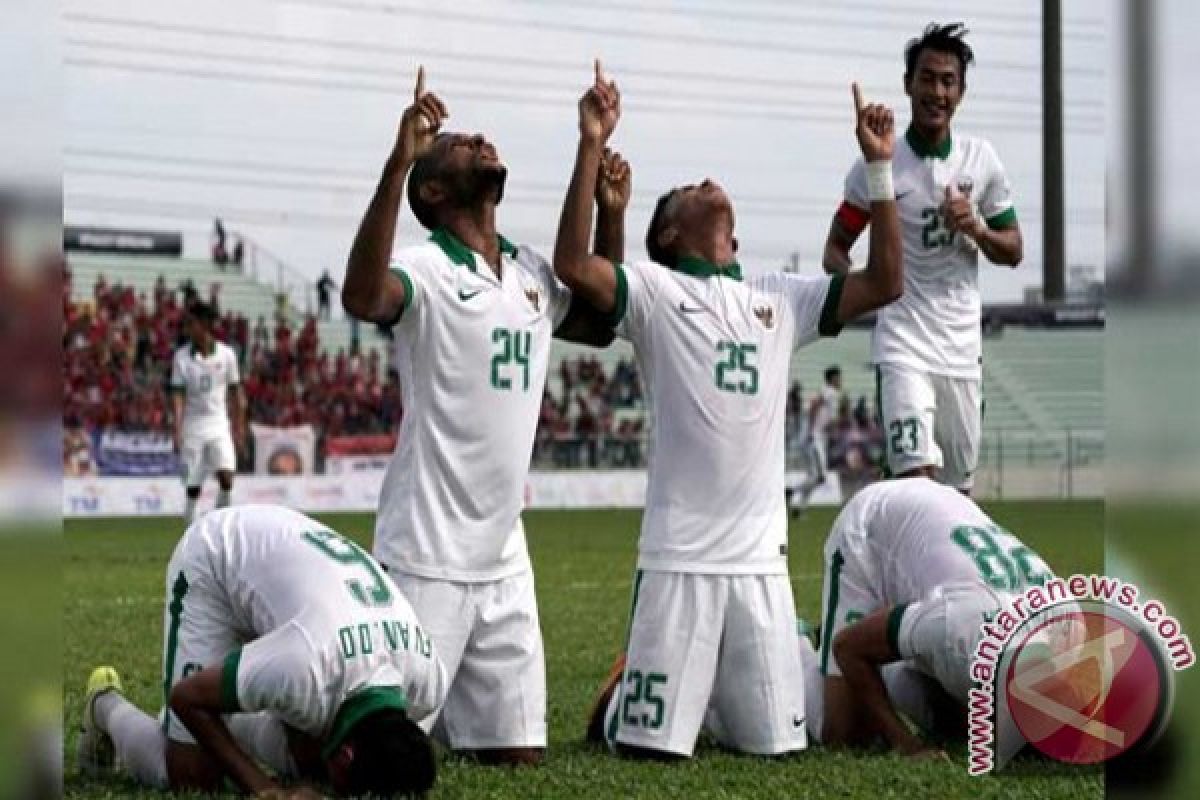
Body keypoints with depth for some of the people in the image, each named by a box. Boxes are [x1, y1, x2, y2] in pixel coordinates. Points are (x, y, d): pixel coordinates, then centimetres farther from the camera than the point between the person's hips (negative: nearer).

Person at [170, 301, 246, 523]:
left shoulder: (226, 354, 0)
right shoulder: (182, 357, -3)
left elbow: (236, 393, 6)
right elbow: (178, 396, -6)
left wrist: (239, 429, 5)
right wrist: (177, 431, -16)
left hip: (219, 423, 0)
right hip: (193, 425, 0)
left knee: (226, 476, -18)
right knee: (193, 487, 0)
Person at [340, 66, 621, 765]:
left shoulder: (533, 275, 13)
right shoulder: (426, 270, -9)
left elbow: (600, 324, 30)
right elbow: (363, 297, -31)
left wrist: (612, 212, 19)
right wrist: (398, 161, -37)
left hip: (505, 561, 7)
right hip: (427, 557, -7)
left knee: (519, 752, 8)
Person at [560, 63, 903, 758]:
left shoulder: (781, 298, 16)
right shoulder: (655, 290, 3)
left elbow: (884, 283, 10)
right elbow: (574, 265, -14)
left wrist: (880, 165, 5)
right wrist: (593, 147, -19)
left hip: (763, 559, 4)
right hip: (680, 558, -4)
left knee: (777, 742, 8)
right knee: (654, 745, -3)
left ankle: (707, 696, 38)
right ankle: (629, 692, 31)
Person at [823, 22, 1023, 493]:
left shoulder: (982, 159, 6)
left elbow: (1013, 252, 12)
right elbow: (836, 248, 4)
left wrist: (976, 228, -10)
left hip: (963, 346, 4)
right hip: (903, 344, -4)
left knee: (959, 490, 10)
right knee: (916, 480, -20)